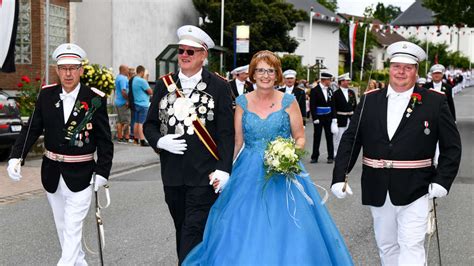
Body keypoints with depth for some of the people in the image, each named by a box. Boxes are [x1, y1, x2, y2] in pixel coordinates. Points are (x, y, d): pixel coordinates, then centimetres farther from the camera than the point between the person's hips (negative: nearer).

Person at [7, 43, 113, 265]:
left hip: (80, 176, -5)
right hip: (52, 174, 5)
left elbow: (105, 140, -7)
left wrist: (102, 172, -12)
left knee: (72, 230, -4)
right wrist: (16, 157, -13)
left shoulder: (95, 99, -10)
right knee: (63, 228, 18)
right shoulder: (47, 94, 0)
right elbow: (31, 129, 0)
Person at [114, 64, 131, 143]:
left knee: (119, 121, 11)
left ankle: (119, 137, 14)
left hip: (118, 102, 10)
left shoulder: (118, 77, 15)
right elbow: (123, 91, -24)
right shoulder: (123, 78, -16)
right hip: (123, 103, -10)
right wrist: (128, 100, -18)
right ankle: (126, 137, -5)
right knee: (126, 121, -6)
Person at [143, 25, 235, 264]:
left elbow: (227, 132, -6)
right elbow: (150, 124, 12)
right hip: (172, 174, 5)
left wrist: (223, 169, -14)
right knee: (182, 229, 16)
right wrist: (160, 141, -8)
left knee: (194, 231, -6)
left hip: (204, 175, -4)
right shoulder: (164, 85, 8)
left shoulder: (219, 86, -3)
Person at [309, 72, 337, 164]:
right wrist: (315, 118, -15)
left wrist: (334, 118, 3)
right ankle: (314, 157, 11)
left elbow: (332, 105, 10)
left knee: (329, 137, 6)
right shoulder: (315, 90, -7)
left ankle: (331, 156, 12)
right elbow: (312, 106, -10)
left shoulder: (330, 90, 7)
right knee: (317, 137, 4)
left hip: (328, 117, 4)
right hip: (318, 117, -4)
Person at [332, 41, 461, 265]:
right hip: (378, 193, 4)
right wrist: (339, 177, -6)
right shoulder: (369, 100, 5)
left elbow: (452, 146, 0)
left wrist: (442, 181, -10)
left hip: (414, 192, -3)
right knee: (386, 247, 17)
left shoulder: (435, 101, -2)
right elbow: (350, 140, 4)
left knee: (411, 248, -8)